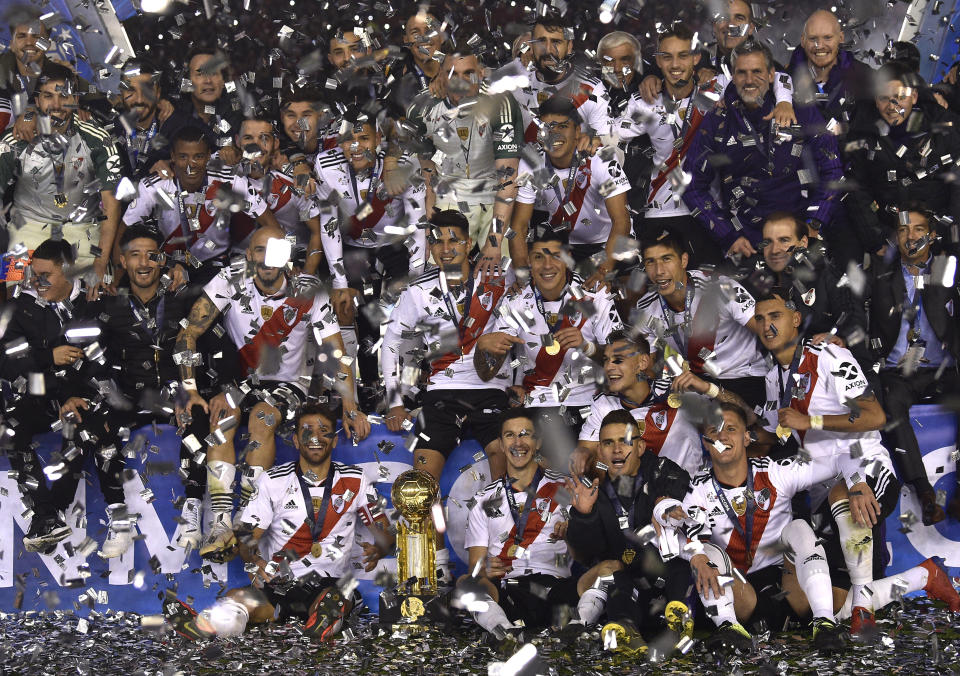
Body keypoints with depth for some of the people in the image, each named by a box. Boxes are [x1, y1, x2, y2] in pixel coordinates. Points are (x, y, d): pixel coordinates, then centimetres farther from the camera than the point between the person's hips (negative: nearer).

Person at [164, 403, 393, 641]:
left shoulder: (355, 481, 9)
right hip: (280, 584, 0)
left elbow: (384, 533, 11)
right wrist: (256, 563, -21)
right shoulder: (273, 481, 8)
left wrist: (377, 550, -15)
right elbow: (248, 537, 3)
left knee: (332, 602, -39)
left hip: (332, 584, 0)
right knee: (236, 598, -32)